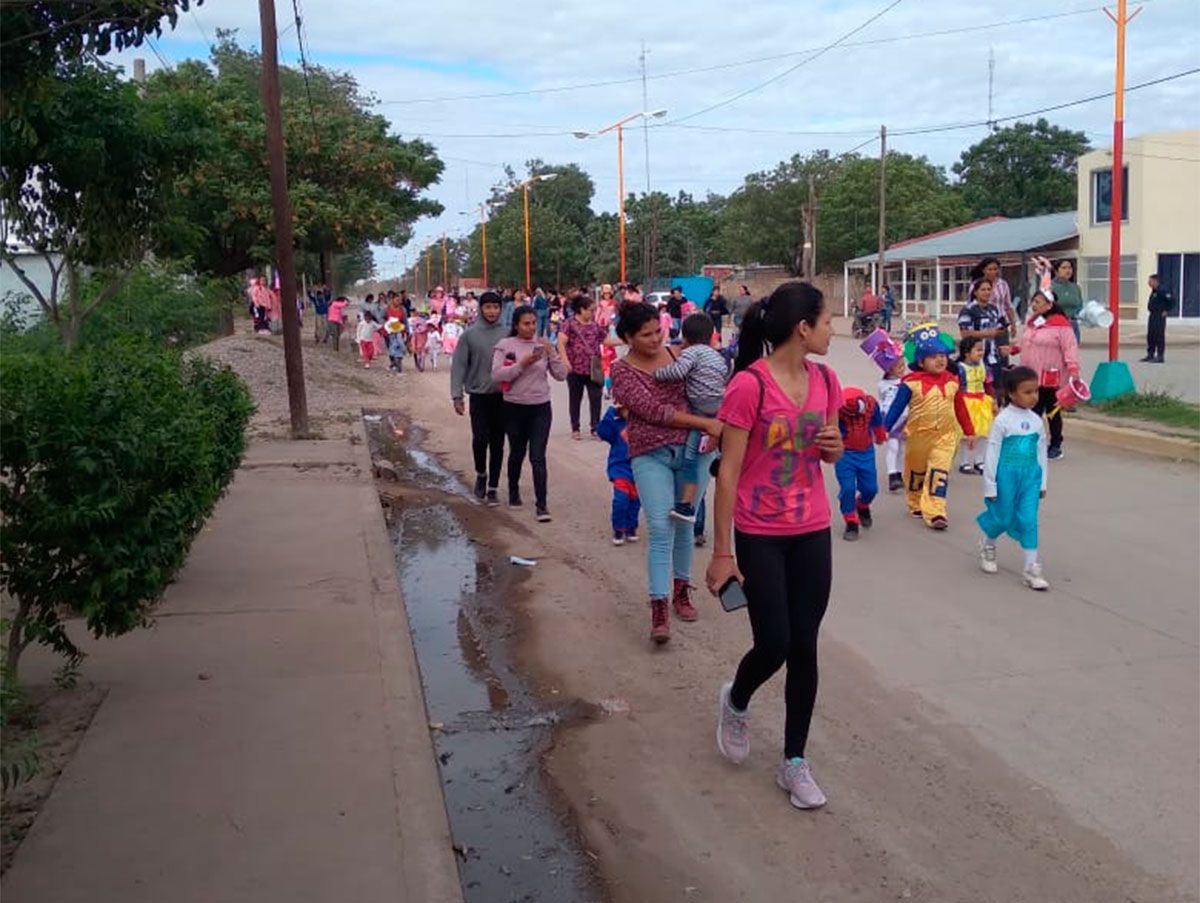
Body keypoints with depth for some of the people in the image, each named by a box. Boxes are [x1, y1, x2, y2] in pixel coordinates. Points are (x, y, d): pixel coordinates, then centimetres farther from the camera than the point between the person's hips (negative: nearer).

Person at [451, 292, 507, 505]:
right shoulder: (470, 335, -2)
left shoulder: (507, 334, 2)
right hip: (479, 395, -2)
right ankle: (481, 474, 21)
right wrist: (457, 395, -7)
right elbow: (458, 366, -2)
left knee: (497, 443, 5)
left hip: (502, 395, 2)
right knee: (480, 438, -7)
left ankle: (493, 487, 15)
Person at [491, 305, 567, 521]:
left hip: (540, 408, 0)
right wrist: (522, 364, -22)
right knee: (517, 453, 16)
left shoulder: (544, 345, 3)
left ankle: (542, 504, -7)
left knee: (538, 457, -7)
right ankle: (514, 493, 38)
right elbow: (496, 374, -14)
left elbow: (561, 375, 0)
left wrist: (551, 353, -13)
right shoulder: (505, 345, -3)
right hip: (514, 407, 0)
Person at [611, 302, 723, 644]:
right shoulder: (622, 370, -4)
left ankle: (681, 590, 29)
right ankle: (659, 609, -10)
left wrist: (715, 429, 0)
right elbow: (654, 410, -14)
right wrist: (705, 423, -17)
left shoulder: (678, 355, 7)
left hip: (693, 450, 4)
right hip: (650, 455, -4)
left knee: (684, 525, 12)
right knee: (661, 529, -12)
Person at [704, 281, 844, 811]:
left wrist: (835, 447, -9)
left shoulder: (825, 380, 2)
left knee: (803, 647, 8)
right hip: (760, 536, -5)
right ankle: (736, 702, 33)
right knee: (774, 645, -3)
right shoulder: (749, 385, -17)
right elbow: (728, 471, -14)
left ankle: (795, 763, 22)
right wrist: (722, 551, -14)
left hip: (813, 533, 5)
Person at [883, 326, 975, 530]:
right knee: (916, 472, 16)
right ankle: (916, 505, 37)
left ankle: (934, 512, -12)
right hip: (918, 435, -1)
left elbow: (960, 408, 11)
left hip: (945, 436, 1)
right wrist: (883, 430, -12)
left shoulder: (953, 381, -1)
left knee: (939, 474, -10)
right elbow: (896, 408, -9)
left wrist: (969, 431, 16)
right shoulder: (911, 383, -13)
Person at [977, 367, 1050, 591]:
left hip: (1030, 476, 4)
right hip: (1007, 475, -3)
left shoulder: (1036, 421, 4)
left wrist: (1042, 481, 14)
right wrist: (990, 486, -8)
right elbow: (992, 453, -9)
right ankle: (987, 545, 40)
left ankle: (1031, 568, 3)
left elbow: (1041, 452, 12)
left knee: (1029, 520, -1)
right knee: (1003, 518, 9)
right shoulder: (1003, 420, -11)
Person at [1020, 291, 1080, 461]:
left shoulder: (1061, 325, -13)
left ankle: (1055, 447, 18)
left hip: (1051, 378, -7)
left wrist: (1073, 370, -25)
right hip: (1032, 378, 7)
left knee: (1052, 413, 6)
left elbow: (1070, 348, -18)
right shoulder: (1032, 323, 12)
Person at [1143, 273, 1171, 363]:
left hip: (1159, 317, -9)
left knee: (1159, 336, -6)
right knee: (1150, 336, 12)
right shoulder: (1153, 292, 13)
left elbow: (1172, 301, -17)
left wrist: (1166, 311, -13)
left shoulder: (1162, 291, -15)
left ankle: (1160, 356, -2)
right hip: (1152, 316, 9)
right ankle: (1150, 355, 19)